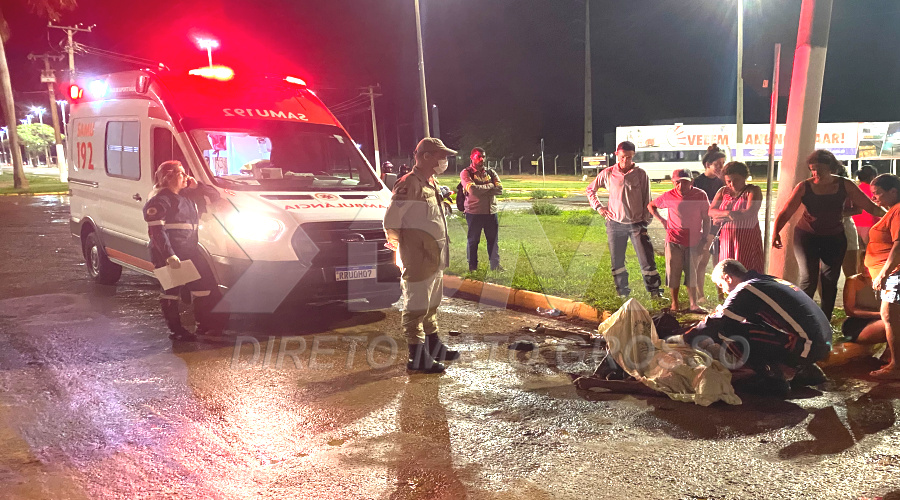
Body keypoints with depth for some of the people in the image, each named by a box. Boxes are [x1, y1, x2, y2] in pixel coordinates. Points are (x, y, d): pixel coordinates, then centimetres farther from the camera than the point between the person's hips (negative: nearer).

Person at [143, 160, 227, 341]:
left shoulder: (188, 196, 14)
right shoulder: (159, 201, -11)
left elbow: (214, 196, 20)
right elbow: (157, 231, -18)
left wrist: (196, 186, 4)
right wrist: (169, 255, -26)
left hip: (190, 252, 8)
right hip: (168, 256, -8)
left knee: (205, 286, 8)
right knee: (172, 292, 0)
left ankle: (205, 325, 20)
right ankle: (176, 330, 11)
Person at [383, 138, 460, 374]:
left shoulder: (431, 183, 13)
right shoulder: (409, 184, -18)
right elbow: (391, 220, -19)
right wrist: (400, 242, -6)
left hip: (434, 257, 10)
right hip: (418, 259, -10)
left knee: (431, 306, 21)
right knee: (416, 309, -1)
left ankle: (434, 347, 35)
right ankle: (418, 358, 8)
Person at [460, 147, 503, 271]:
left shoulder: (490, 172, 10)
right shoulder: (466, 173, -4)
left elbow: (500, 190, -4)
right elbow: (473, 189, -21)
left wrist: (481, 190, -13)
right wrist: (489, 186, -7)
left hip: (491, 212, 4)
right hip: (474, 213, -4)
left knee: (493, 239, 9)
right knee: (473, 240, 7)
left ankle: (495, 265, 20)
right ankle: (472, 266, 20)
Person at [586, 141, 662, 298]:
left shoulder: (641, 174, -1)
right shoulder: (607, 174, 2)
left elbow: (647, 199, 3)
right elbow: (590, 189, 16)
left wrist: (645, 223, -1)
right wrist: (598, 207, 5)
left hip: (636, 224, -1)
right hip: (615, 224, 1)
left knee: (647, 260, -3)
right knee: (617, 262, 7)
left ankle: (655, 291, 5)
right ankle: (623, 293, 18)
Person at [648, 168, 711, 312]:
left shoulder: (700, 195, -6)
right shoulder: (669, 196, -6)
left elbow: (706, 219, 1)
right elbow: (651, 206, 11)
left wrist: (704, 240, -2)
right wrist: (662, 220, 0)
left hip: (694, 242, 0)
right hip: (674, 241, 0)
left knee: (692, 275, 4)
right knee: (673, 273, 4)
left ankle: (694, 305, 8)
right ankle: (674, 303, 16)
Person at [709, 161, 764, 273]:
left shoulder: (753, 190, -1)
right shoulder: (723, 191, 12)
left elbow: (750, 213, -15)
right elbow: (710, 211, 1)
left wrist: (723, 218, -14)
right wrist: (728, 213, -18)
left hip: (747, 239, -4)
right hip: (726, 238, 4)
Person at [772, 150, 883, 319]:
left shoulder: (845, 185, -3)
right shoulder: (804, 187, -9)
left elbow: (870, 207, -2)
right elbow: (786, 212, -14)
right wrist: (776, 232, -30)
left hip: (835, 238, 2)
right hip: (806, 236, -2)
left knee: (830, 281, 5)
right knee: (809, 279, -12)